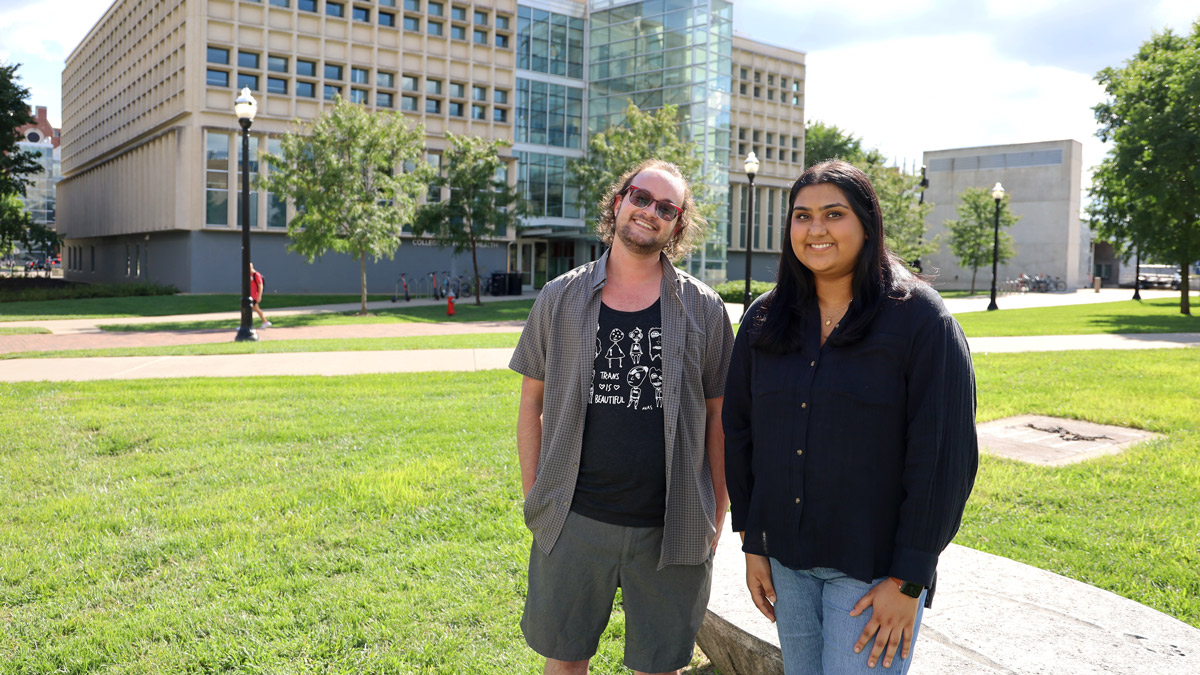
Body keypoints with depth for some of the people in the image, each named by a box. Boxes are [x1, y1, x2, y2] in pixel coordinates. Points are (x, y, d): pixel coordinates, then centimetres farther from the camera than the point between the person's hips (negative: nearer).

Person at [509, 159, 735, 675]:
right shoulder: (560, 299, 2)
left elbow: (719, 416, 4)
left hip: (671, 529, 0)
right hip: (573, 521, 1)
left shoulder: (703, 309, 1)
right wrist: (533, 497, 4)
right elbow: (531, 404, 7)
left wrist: (716, 517, 3)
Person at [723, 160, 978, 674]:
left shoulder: (921, 319, -9)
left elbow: (945, 454, -11)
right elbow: (740, 432, 9)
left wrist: (908, 580, -13)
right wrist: (752, 543, 6)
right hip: (785, 559, 5)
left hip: (874, 566, -4)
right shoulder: (765, 320, 4)